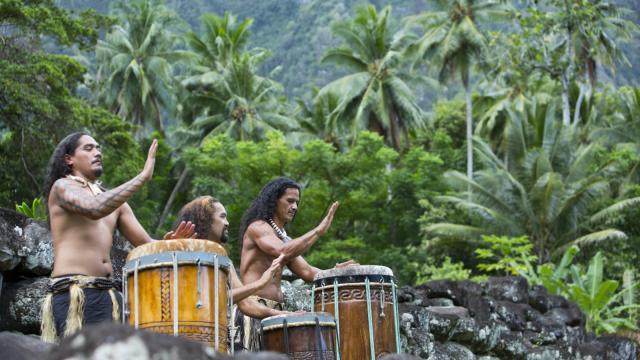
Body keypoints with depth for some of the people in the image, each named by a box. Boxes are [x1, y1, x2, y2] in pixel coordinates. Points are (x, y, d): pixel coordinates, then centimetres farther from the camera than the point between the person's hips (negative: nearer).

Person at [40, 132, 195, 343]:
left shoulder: (113, 199, 24)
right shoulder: (62, 186, 3)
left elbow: (146, 245, 17)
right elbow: (95, 209, -20)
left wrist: (167, 243, -8)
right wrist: (143, 177, -17)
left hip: (108, 295, 7)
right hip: (72, 295, -7)